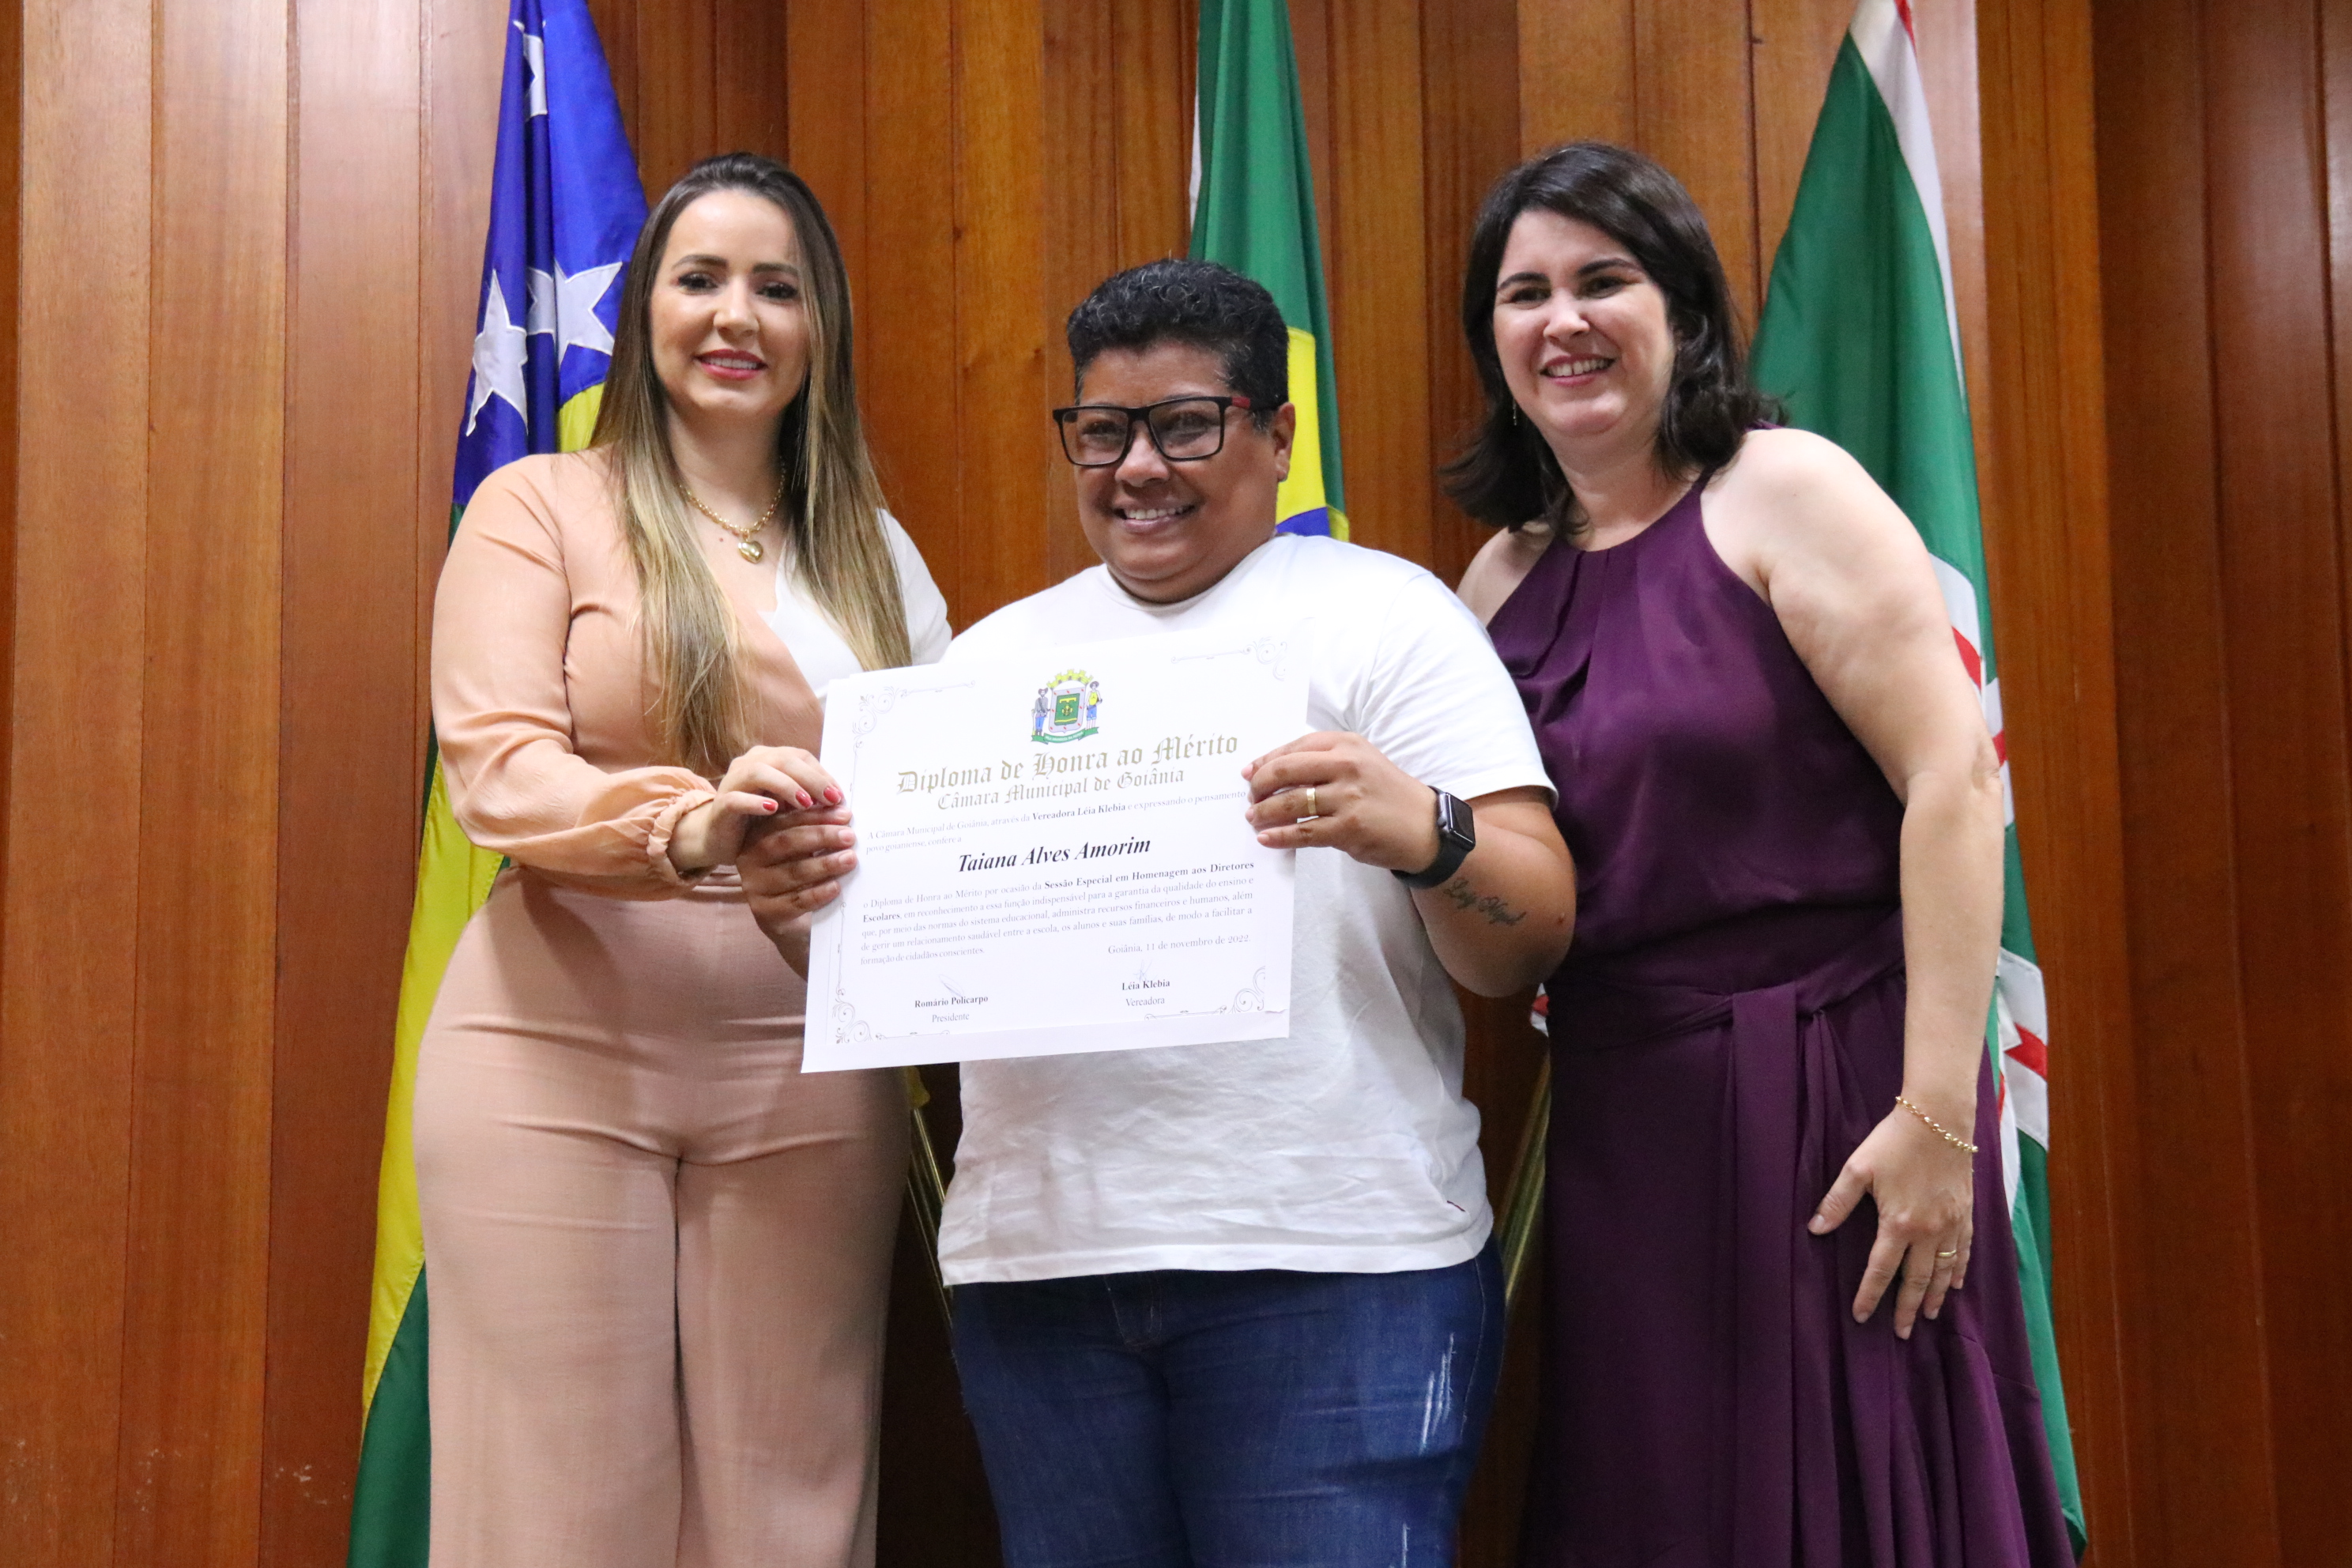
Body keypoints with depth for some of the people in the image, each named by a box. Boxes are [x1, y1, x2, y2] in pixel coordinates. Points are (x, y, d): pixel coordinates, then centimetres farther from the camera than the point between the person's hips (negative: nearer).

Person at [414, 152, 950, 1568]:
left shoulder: (873, 550, 14)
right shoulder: (542, 508, 3)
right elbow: (495, 770, -9)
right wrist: (686, 826, -27)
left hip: (808, 1076, 3)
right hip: (564, 1056, -3)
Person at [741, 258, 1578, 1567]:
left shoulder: (1383, 613, 4)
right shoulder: (997, 652, 16)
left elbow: (1530, 943, -4)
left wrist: (1423, 833, -25)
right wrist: (800, 891, -6)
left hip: (1331, 1259, -4)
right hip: (1036, 1258, 4)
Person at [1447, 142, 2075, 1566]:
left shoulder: (1783, 492, -6)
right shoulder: (1504, 574, 11)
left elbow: (1953, 776, -15)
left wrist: (1939, 1113, -20)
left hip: (1822, 1080, -5)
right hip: (1615, 1113, 6)